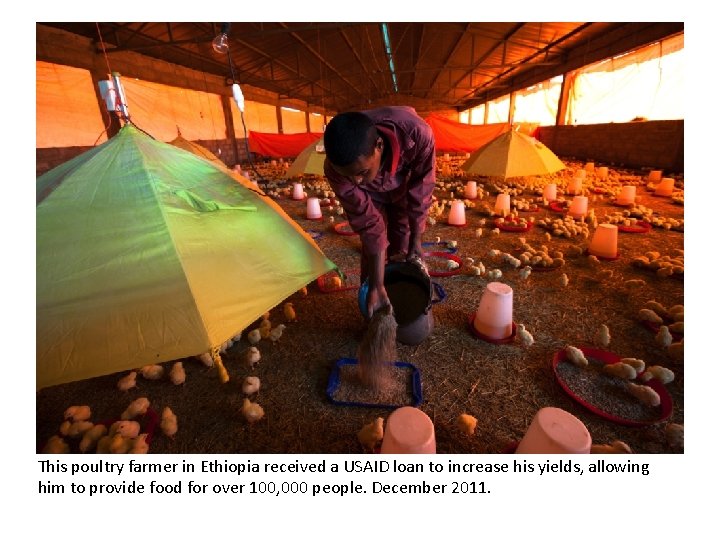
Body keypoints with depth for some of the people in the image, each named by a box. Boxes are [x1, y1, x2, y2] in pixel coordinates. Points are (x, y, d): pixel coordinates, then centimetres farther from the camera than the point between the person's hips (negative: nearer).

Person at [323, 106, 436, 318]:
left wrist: (415, 239, -15)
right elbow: (368, 225, -32)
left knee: (403, 249, 1)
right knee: (372, 248, -7)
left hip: (404, 188, 1)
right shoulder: (336, 169, -39)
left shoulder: (417, 133, -42)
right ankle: (372, 318, 12)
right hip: (370, 194, 0)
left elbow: (421, 188, -24)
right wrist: (377, 286, -31)